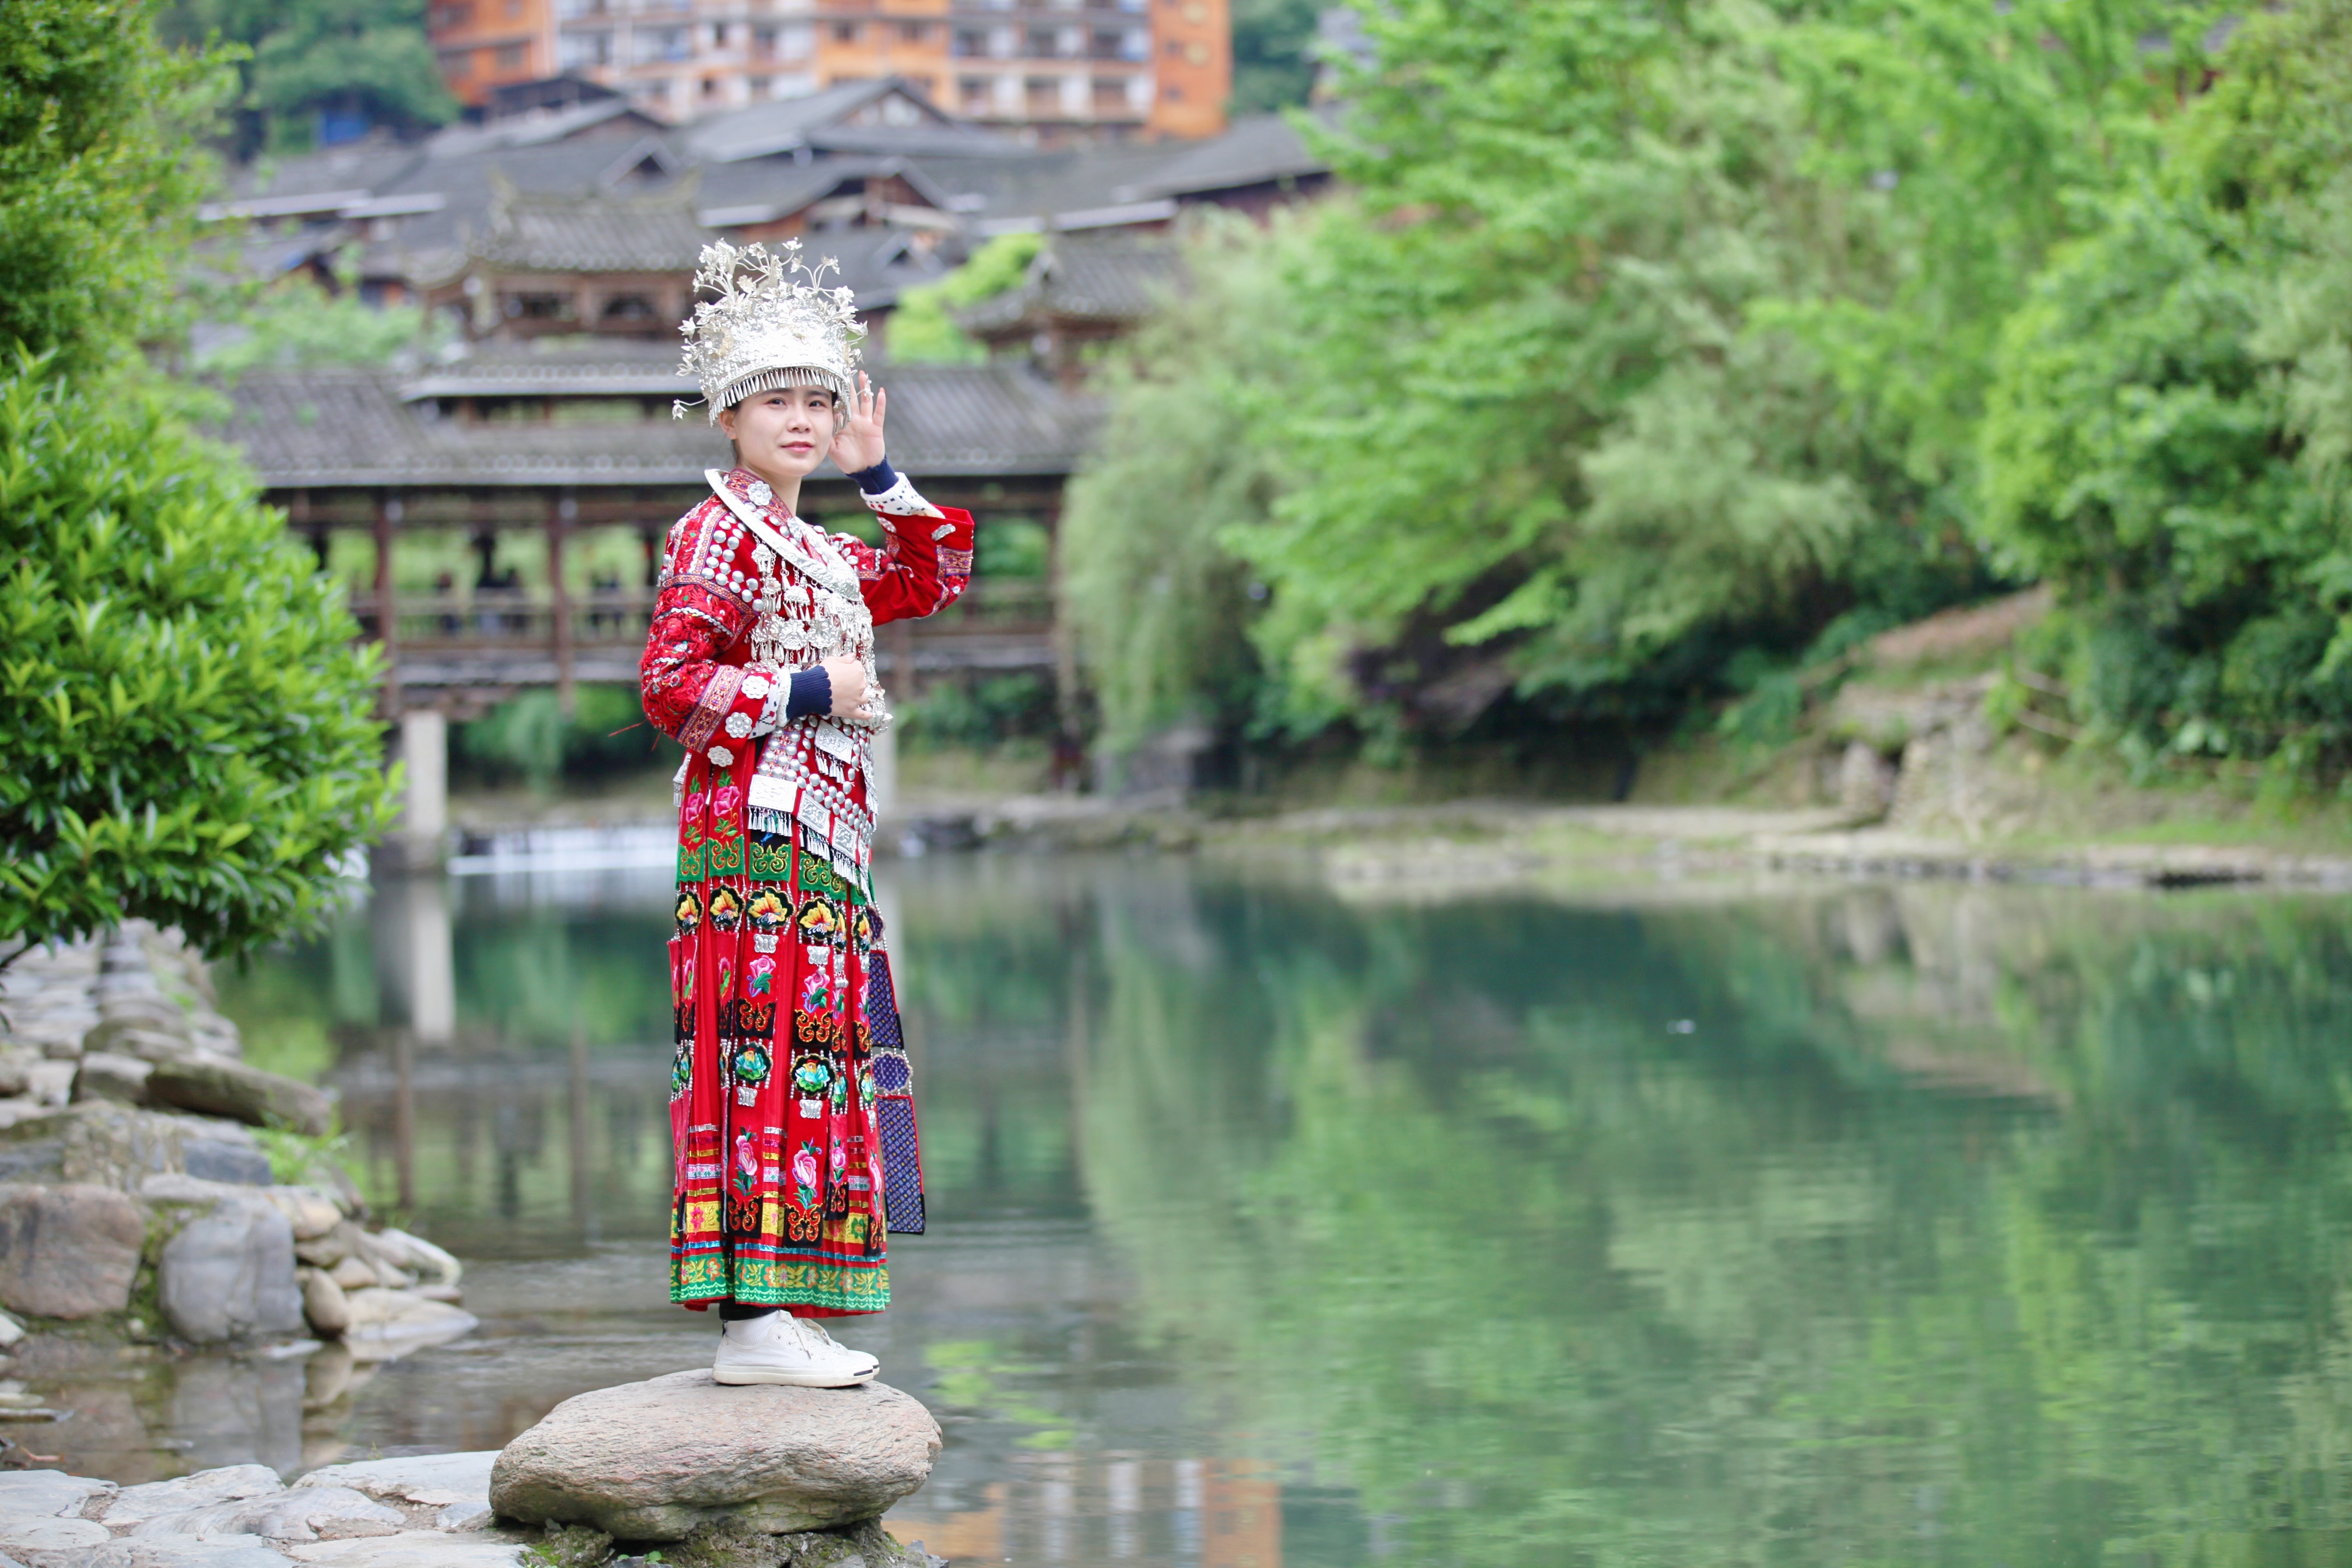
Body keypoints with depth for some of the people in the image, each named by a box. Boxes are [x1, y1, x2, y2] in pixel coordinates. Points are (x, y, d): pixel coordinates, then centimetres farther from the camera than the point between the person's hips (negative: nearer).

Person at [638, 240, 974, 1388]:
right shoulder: (719, 532, -6)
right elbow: (669, 683, -15)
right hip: (757, 837, -10)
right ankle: (754, 1317, -16)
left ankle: (790, 1315, 9)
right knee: (764, 1055, -13)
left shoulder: (819, 552, 21)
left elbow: (938, 577, 28)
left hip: (821, 856, 10)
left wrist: (877, 476, 17)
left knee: (815, 1063, 8)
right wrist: (810, 693, -14)